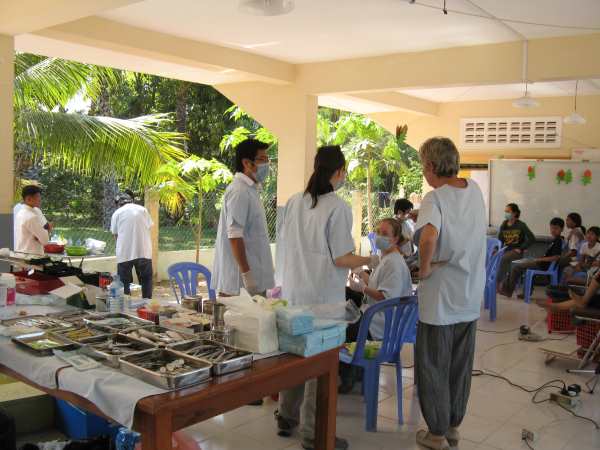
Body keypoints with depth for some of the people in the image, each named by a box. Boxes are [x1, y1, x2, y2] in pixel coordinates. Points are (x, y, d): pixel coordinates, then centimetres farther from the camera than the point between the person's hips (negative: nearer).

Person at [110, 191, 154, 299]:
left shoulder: (117, 213, 6)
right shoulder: (143, 209, 9)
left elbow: (115, 235, 7)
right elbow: (149, 228, 6)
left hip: (124, 253, -1)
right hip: (144, 252, 1)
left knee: (124, 283, 9)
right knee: (146, 281, 12)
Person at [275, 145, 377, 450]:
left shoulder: (293, 202, 5)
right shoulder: (337, 207, -14)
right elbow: (342, 259, -14)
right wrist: (370, 260, 3)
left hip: (292, 294, 7)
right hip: (322, 299, -6)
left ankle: (287, 418, 33)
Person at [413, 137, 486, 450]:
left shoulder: (435, 198, -18)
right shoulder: (475, 190, 2)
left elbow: (429, 236, -38)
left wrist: (424, 267, -22)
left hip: (440, 301, -7)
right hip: (470, 299, 7)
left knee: (433, 369, 9)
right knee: (461, 368, 18)